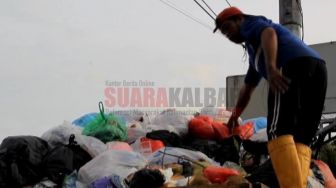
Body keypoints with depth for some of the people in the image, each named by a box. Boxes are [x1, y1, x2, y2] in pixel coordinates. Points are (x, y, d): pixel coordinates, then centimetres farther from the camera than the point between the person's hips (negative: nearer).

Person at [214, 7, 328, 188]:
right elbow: (247, 88, 52)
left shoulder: (251, 23, 19)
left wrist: (271, 68, -23)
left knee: (278, 131, -16)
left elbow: (269, 33, -6)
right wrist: (235, 115, 63)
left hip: (293, 65, -9)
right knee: (301, 139, 2)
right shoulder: (256, 53, 42)